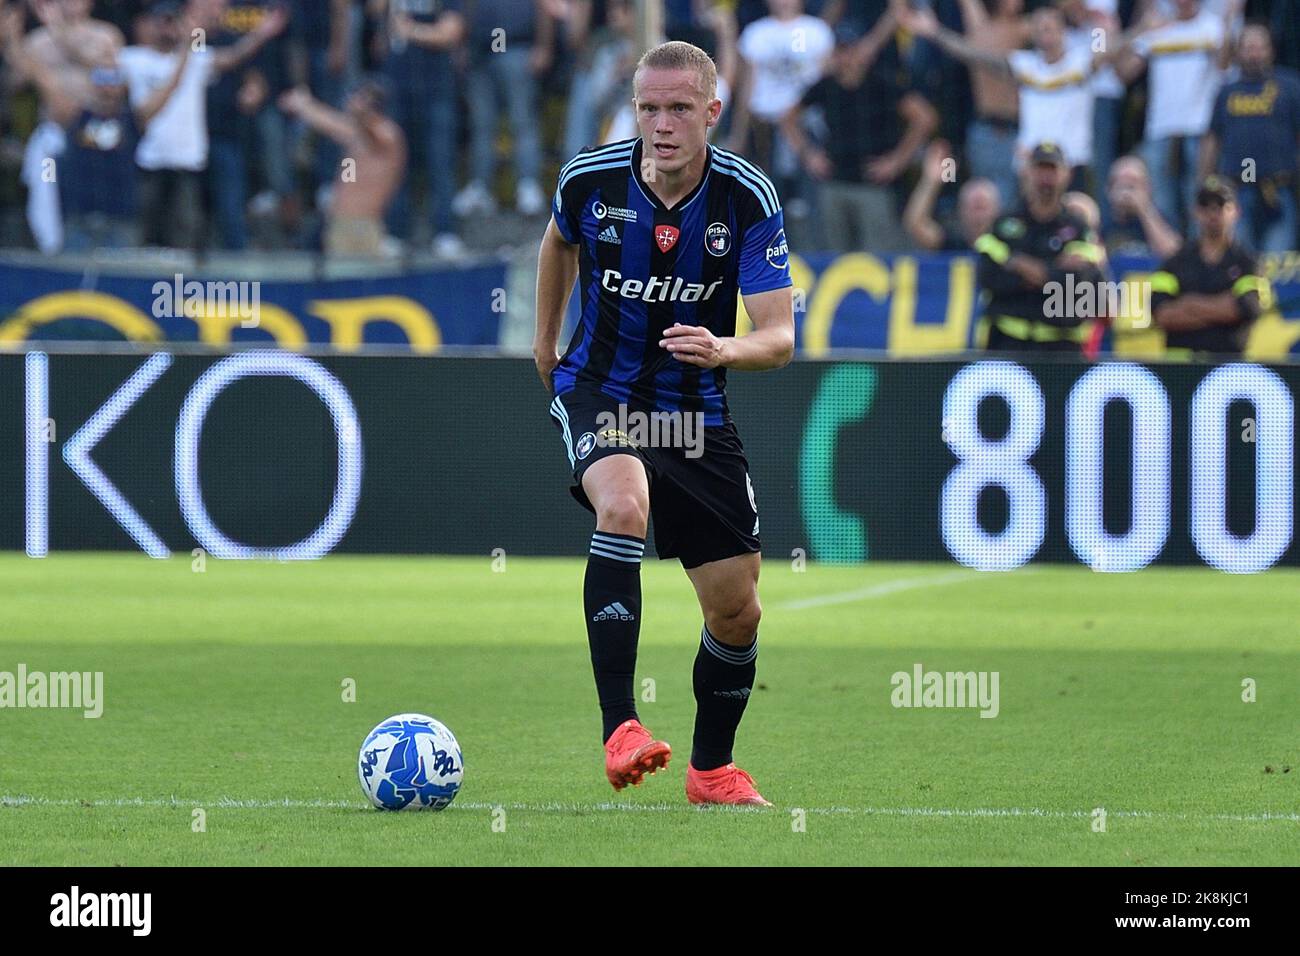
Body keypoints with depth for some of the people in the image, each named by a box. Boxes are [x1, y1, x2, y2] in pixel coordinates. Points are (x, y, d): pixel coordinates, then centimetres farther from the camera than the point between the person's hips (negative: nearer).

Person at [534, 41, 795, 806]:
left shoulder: (749, 198, -16)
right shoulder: (589, 181, -12)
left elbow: (780, 337, -19)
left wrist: (724, 349, -40)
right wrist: (546, 337, 23)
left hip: (696, 410, 2)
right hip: (599, 391, -2)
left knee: (738, 610, 4)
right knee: (624, 506, -34)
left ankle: (713, 769, 29)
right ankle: (620, 726, -35)